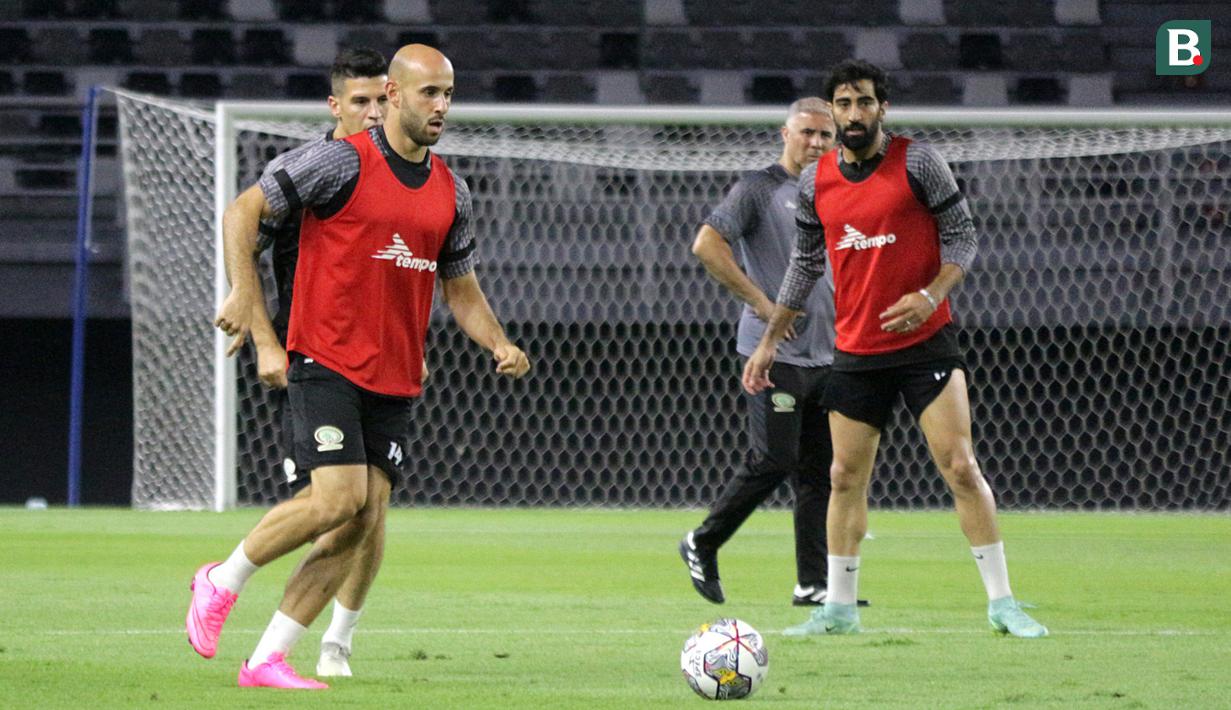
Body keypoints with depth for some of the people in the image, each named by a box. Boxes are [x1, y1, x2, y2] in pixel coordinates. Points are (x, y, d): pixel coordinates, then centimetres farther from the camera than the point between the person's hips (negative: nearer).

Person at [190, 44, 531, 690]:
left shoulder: (451, 193, 11)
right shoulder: (344, 162, -8)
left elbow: (461, 290, 20)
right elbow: (243, 210, -5)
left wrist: (500, 347, 2)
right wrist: (244, 292, -17)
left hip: (394, 382, 6)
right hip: (326, 363, -6)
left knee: (361, 522, -3)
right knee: (340, 497, -20)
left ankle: (267, 660, 3)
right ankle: (221, 583, 3)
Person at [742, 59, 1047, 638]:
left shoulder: (916, 162, -6)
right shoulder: (816, 182, 6)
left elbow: (961, 234, -4)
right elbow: (805, 263, 17)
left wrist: (931, 295, -20)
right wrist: (769, 342, 17)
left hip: (925, 344, -4)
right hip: (855, 352, 4)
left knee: (959, 467, -10)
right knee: (846, 477, 6)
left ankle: (1002, 602, -5)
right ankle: (839, 608, 16)